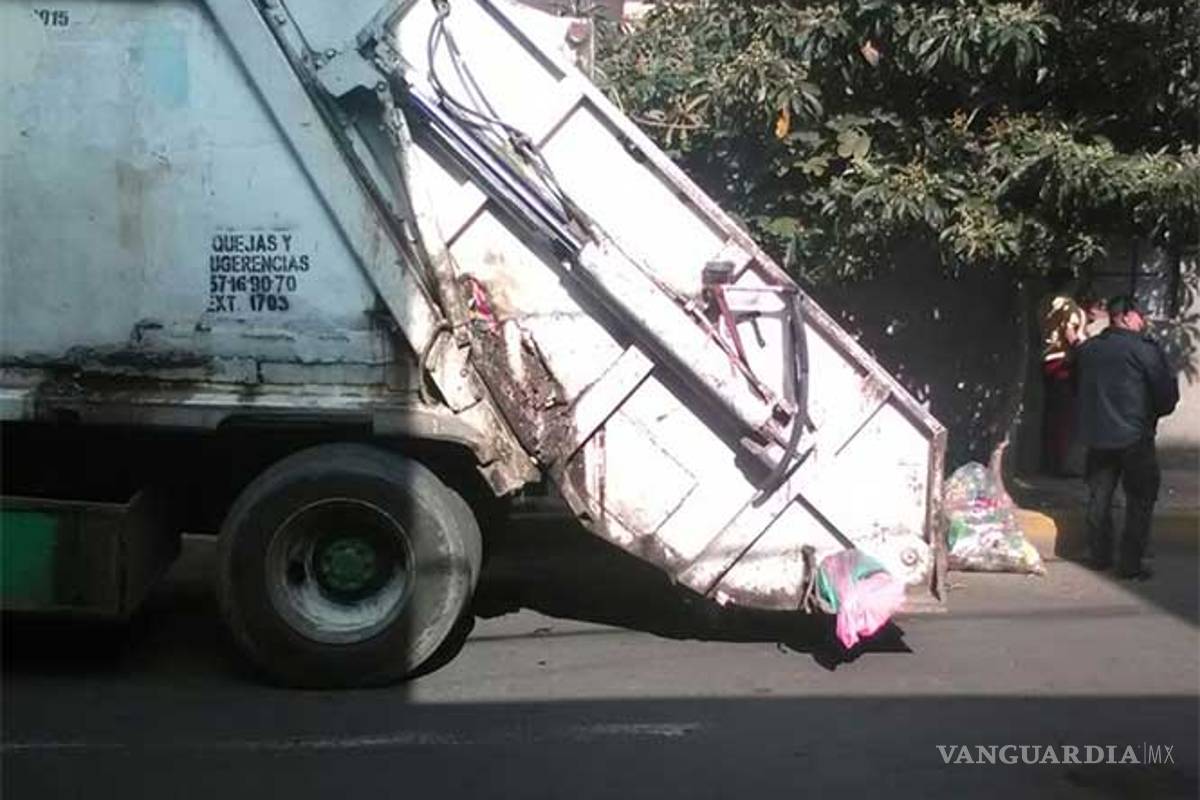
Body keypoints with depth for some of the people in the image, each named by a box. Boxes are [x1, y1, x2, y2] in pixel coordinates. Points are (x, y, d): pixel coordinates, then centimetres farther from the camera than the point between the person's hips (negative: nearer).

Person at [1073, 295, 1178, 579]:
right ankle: (1130, 563, 3)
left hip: (1096, 435, 5)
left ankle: (1099, 556, 20)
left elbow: (1078, 388, 13)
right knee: (1140, 500, 4)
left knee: (1099, 497, 15)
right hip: (1135, 437, -5)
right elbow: (1167, 393, -9)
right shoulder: (1145, 348, -11)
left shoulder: (1086, 349, 6)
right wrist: (1154, 412, 10)